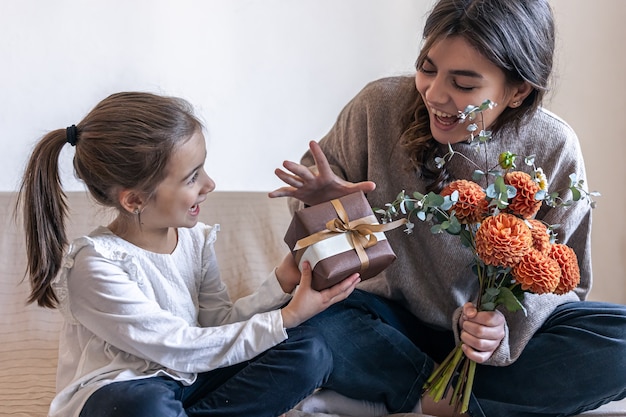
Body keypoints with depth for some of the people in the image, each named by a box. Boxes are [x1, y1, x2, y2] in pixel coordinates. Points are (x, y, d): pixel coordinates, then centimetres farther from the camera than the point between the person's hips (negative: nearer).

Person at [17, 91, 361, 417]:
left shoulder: (195, 238, 1)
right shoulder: (96, 265, -21)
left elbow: (217, 322, 4)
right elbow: (182, 349, -20)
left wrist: (280, 284, -11)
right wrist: (287, 318, -19)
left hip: (188, 382, 7)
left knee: (309, 350, -8)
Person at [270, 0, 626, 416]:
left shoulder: (553, 149, -15)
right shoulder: (382, 105, -16)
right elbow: (322, 170, 3)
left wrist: (508, 321, -30)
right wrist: (323, 194, -23)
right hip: (397, 316, 0)